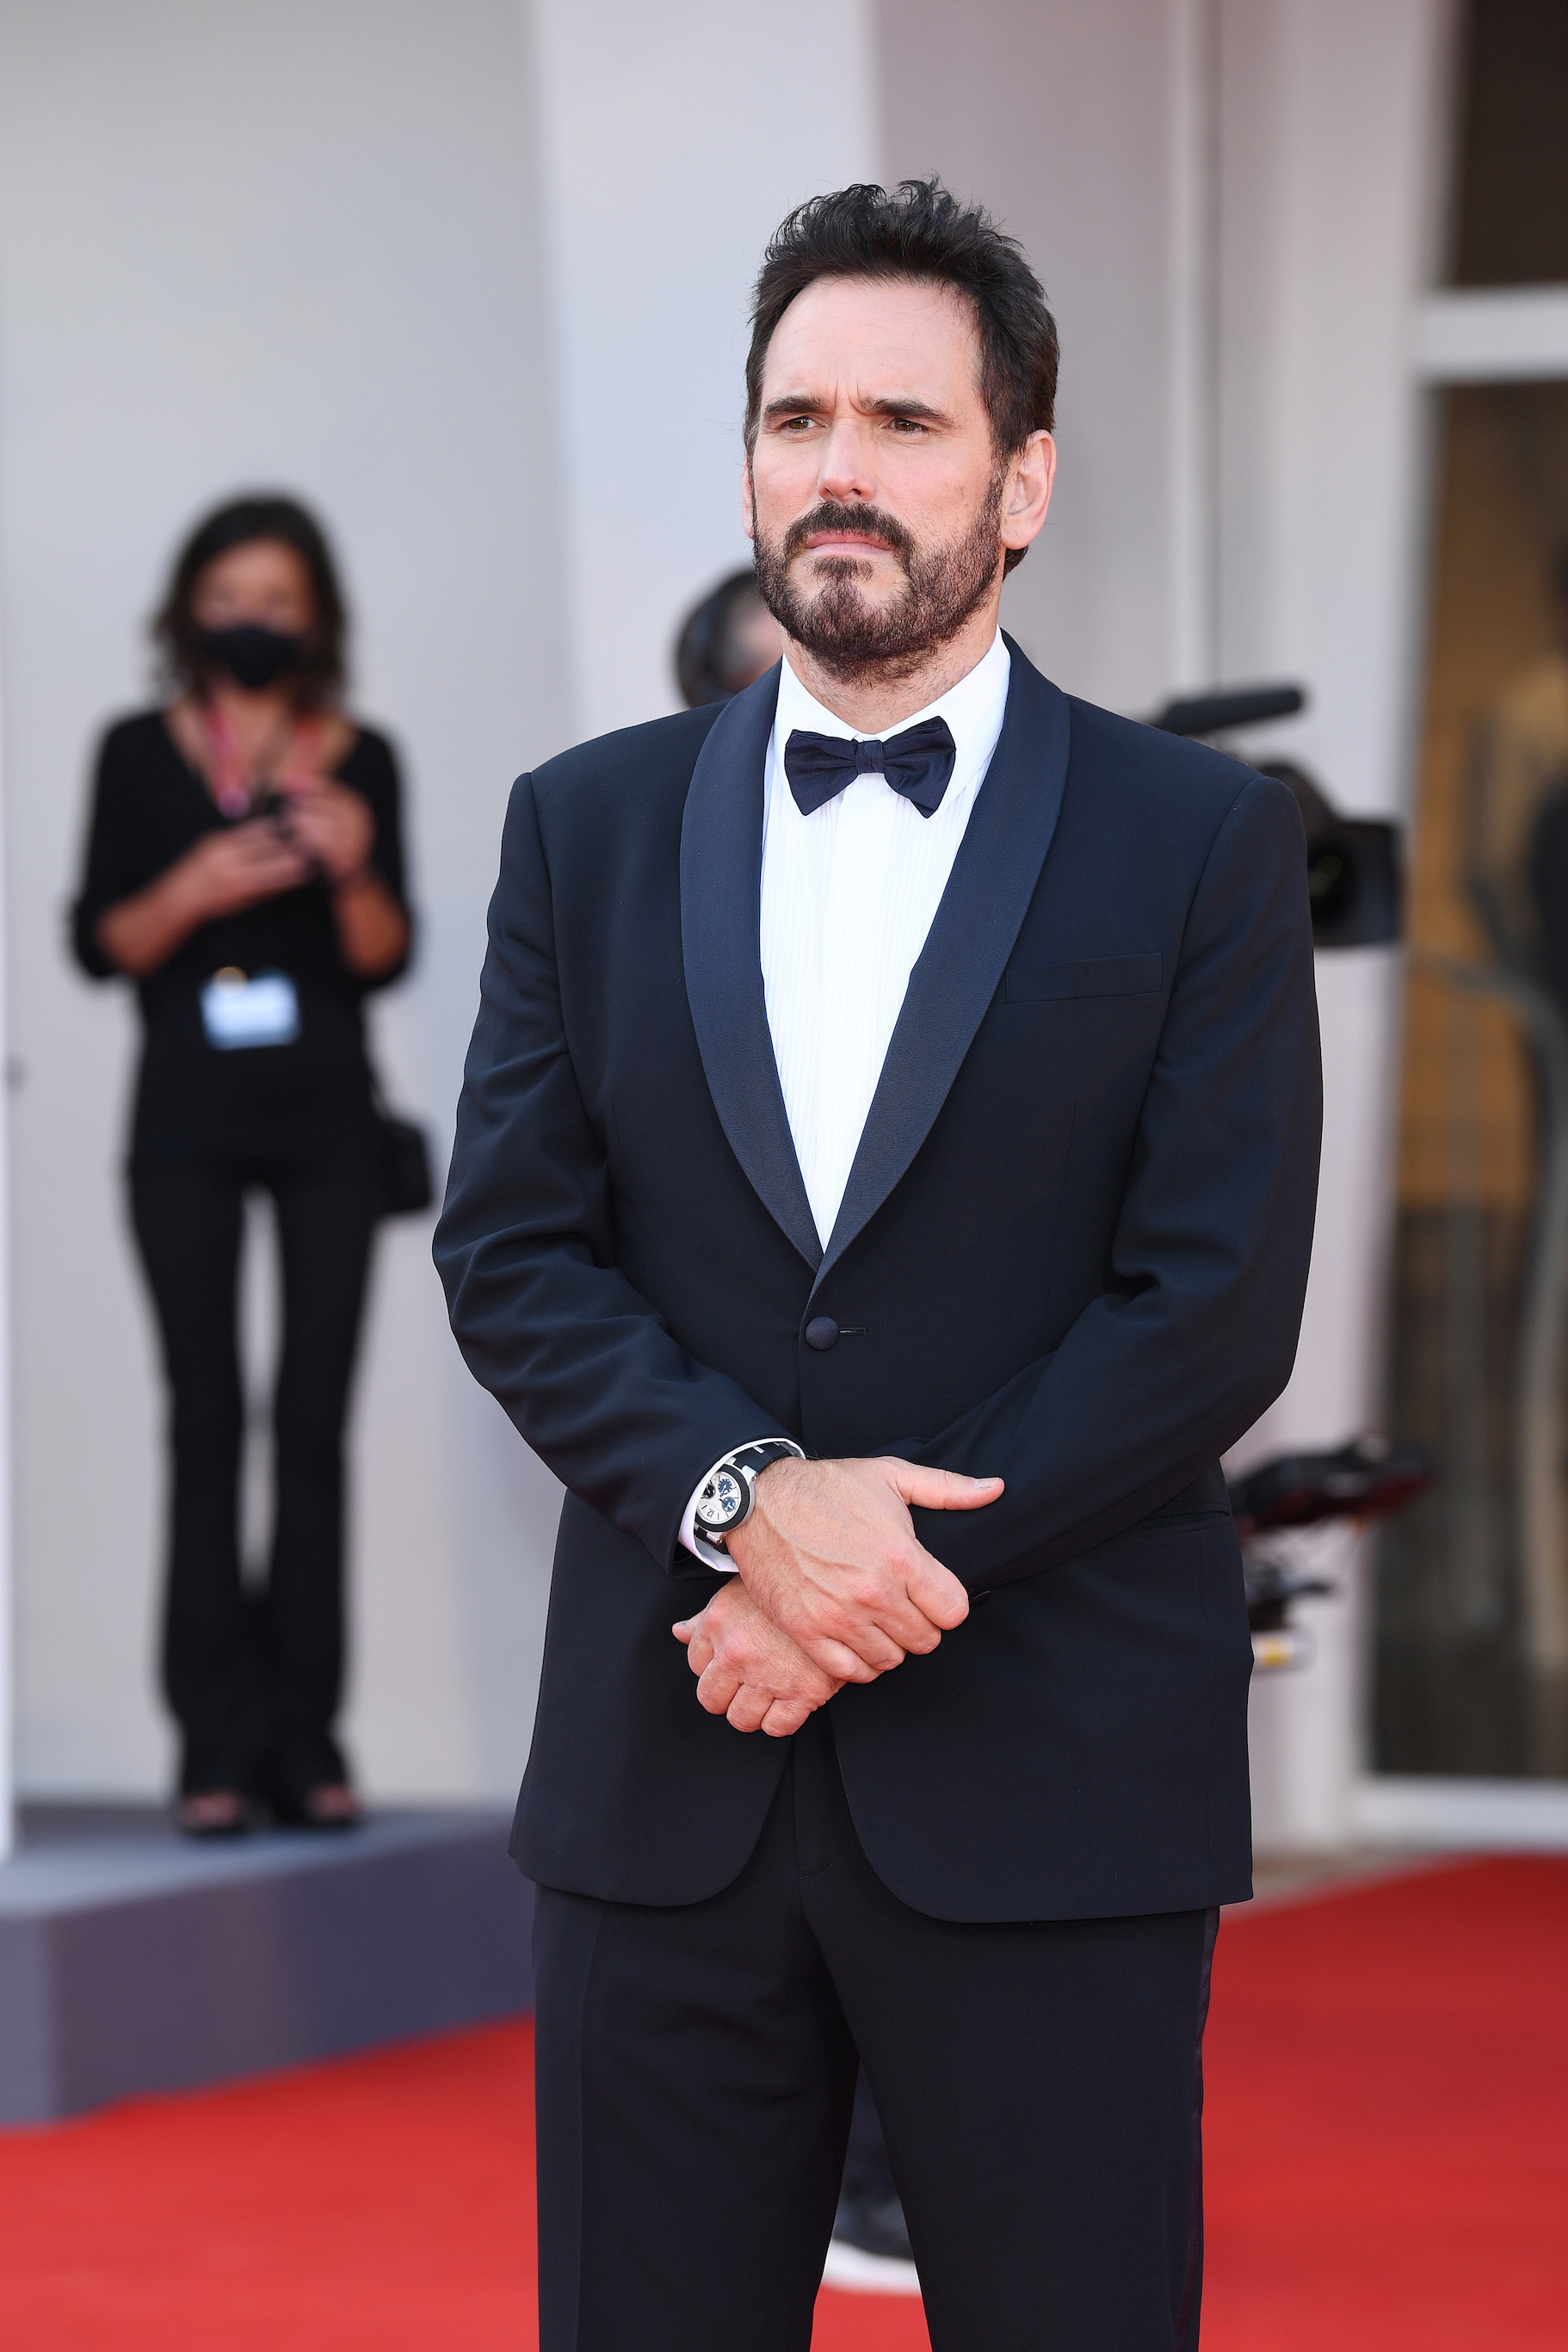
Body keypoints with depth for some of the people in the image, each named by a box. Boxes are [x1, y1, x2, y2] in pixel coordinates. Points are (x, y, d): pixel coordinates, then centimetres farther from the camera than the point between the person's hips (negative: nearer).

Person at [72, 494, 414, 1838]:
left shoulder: (358, 760, 7)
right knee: (206, 1420, -6)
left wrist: (353, 873, -13)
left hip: (326, 1117, 1)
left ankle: (305, 1741, 0)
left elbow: (385, 962, 5)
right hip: (189, 1119, -1)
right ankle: (218, 1745, -6)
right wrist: (194, 888, -14)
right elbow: (99, 946, 3)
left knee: (313, 1422, -2)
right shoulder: (142, 756, 6)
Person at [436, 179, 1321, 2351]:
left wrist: (861, 1585, -12)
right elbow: (508, 1250, 4)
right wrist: (745, 1503, -14)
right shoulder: (588, 828, 11)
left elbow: (1217, 1310, -6)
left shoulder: (1201, 843, 1)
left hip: (1046, 1792, -2)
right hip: (663, 1771, 3)